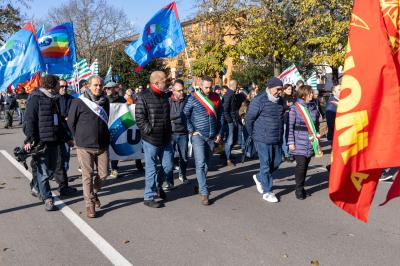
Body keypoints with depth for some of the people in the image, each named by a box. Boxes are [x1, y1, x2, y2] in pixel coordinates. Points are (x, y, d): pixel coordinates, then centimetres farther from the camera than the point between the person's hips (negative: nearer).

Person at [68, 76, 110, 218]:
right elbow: (71, 122, -1)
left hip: (102, 145, 4)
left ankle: (94, 192, 35)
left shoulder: (105, 101, 7)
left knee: (103, 173, 8)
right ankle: (90, 203, 13)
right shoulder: (78, 102, -8)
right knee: (88, 175, 1)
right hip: (85, 146, -4)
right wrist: (79, 137, 5)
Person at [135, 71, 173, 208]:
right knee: (151, 169, 2)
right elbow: (140, 119, -15)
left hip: (165, 139, 7)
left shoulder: (165, 96, 11)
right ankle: (149, 197, 16)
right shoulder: (144, 97, -12)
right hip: (151, 140, -7)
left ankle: (158, 186, 39)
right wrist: (151, 131, -16)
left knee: (168, 165, 13)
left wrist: (169, 132, 15)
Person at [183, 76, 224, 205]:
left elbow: (221, 115, 13)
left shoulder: (216, 98, 7)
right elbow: (185, 115, -5)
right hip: (198, 136, -4)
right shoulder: (193, 99, -5)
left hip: (212, 136, 4)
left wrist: (219, 132, 8)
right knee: (200, 163, -10)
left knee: (206, 163, 14)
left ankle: (201, 185, 30)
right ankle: (204, 193, -9)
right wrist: (192, 131, -11)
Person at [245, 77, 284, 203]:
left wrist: (281, 134, 17)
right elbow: (249, 119, -11)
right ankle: (267, 192, 13)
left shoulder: (279, 100, 9)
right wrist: (253, 135, -5)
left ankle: (259, 178, 36)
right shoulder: (259, 100, -13)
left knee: (277, 162, 13)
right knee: (266, 165, 0)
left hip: (277, 139, 7)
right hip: (263, 140, -7)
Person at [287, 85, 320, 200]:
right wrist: (291, 142, -9)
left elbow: (317, 124, 17)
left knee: (306, 165, 9)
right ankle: (299, 189, 8)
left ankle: (301, 187, 23)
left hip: (310, 142, 5)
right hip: (299, 143, -5)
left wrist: (317, 137, 13)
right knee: (301, 165, -8)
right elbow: (290, 126, -6)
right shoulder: (295, 108, -6)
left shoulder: (314, 107, 8)